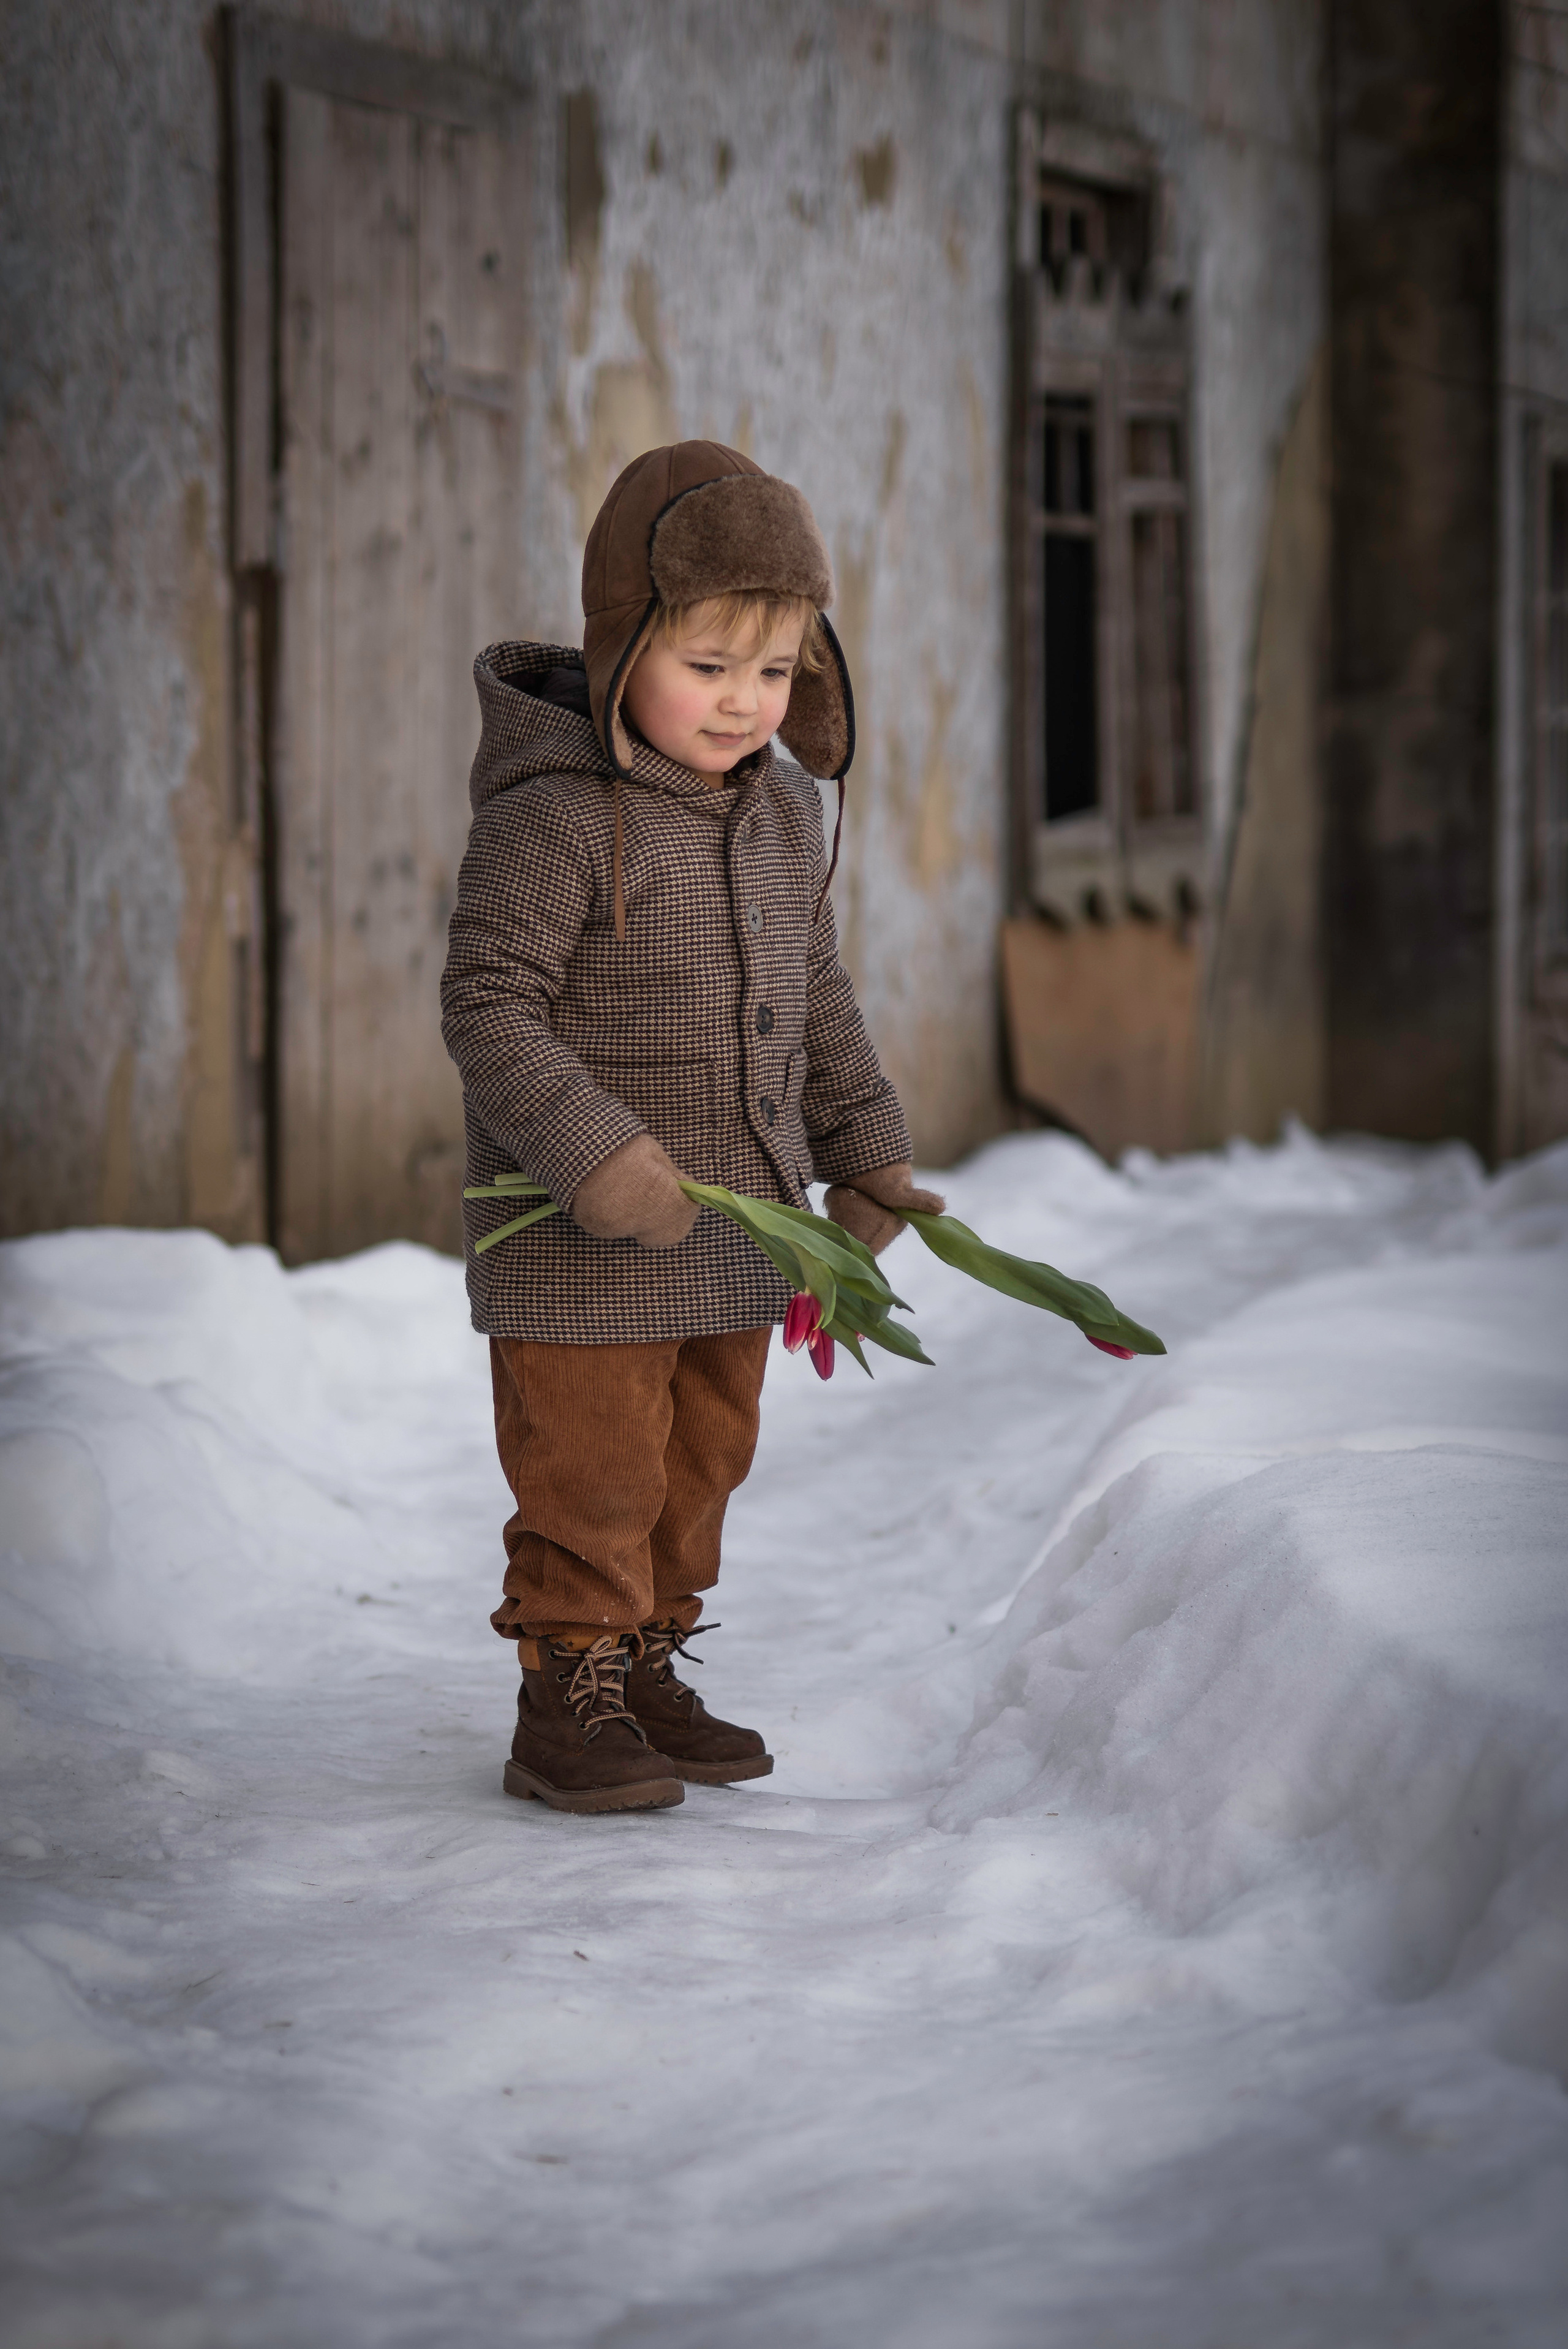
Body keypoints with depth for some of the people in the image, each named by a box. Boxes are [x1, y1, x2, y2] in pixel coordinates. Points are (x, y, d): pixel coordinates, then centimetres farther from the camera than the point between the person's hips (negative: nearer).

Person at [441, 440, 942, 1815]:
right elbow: (488, 1009, -21)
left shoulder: (786, 814, 6)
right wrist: (593, 1152, -30)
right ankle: (566, 1705, 13)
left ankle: (644, 1672, 31)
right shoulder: (554, 820, -18)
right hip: (583, 1242, -7)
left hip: (733, 1230, 8)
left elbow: (816, 999, 17)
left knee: (702, 1457, 17)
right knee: (592, 1471, 0)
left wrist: (867, 1152, 16)